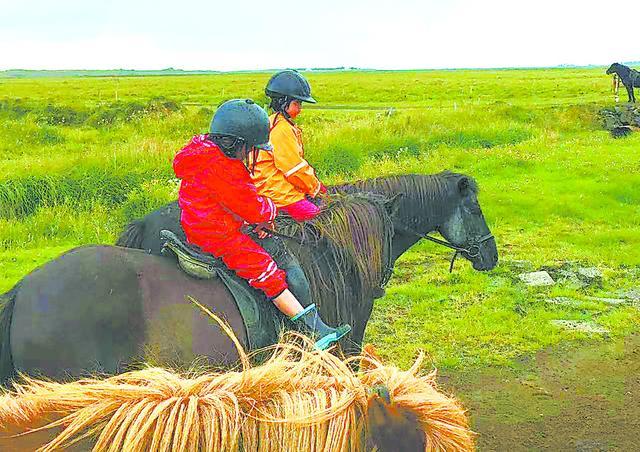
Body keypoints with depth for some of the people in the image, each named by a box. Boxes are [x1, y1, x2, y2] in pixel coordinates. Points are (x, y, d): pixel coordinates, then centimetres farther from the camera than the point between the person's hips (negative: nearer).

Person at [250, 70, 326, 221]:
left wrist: (317, 184, 12)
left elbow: (297, 160, 19)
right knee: (315, 215, -18)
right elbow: (295, 168, -18)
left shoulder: (285, 125, 17)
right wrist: (315, 188, -6)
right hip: (277, 191, -11)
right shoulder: (281, 129, -18)